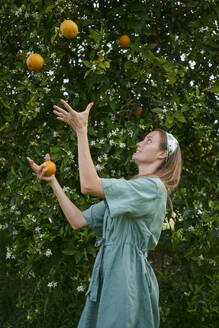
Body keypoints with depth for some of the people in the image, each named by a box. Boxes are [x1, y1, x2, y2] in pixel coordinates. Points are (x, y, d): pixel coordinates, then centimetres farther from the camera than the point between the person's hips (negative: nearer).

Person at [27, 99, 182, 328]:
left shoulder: (153, 187, -7)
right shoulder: (124, 192, 23)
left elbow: (89, 185, -17)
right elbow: (78, 221, 15)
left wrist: (81, 131, -13)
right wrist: (52, 181, 12)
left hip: (127, 275, -8)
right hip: (107, 274, 8)